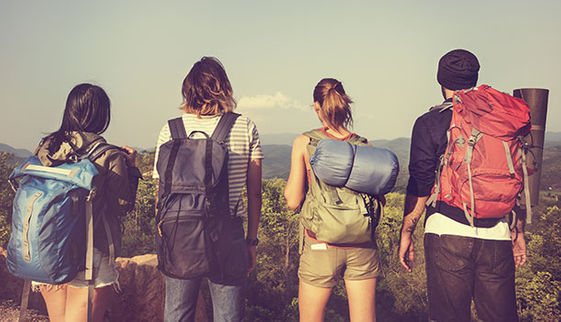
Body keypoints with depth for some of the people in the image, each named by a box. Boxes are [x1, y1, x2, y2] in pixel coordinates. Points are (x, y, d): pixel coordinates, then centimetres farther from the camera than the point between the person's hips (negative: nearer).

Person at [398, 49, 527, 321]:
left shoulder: (430, 123, -3)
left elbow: (420, 187, -4)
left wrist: (406, 233, 5)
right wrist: (519, 231, 20)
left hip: (448, 233, -3)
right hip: (497, 236, 4)